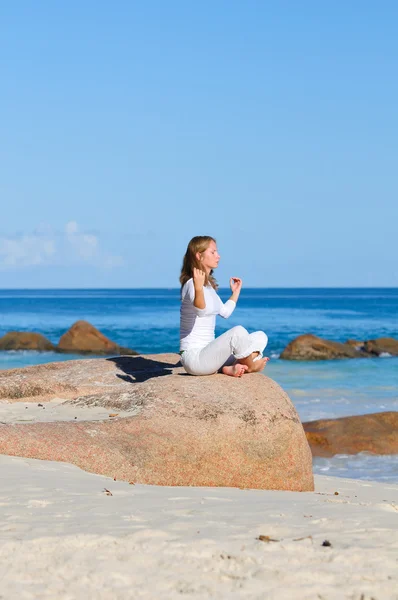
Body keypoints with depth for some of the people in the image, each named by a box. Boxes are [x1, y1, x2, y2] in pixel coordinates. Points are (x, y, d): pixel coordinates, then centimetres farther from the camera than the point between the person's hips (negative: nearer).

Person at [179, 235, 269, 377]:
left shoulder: (209, 284, 17)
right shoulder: (191, 284, -14)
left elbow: (225, 312, 29)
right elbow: (201, 310, -36)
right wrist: (198, 288, -53)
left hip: (207, 352, 10)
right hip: (193, 356, -10)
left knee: (260, 337, 5)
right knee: (238, 331, -32)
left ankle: (230, 368, -14)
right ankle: (249, 366, -6)